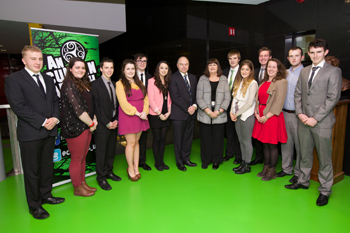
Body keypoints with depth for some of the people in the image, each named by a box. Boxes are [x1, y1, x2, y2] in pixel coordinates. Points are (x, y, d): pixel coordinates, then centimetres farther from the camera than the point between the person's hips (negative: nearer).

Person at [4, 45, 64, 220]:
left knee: (47, 166, 17)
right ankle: (34, 205, 21)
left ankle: (46, 195, 34)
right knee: (32, 170, 6)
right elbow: (18, 106, -15)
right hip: (30, 133, -6)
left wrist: (55, 118, -6)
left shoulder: (48, 79, 14)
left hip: (49, 132, 6)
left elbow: (55, 101, 13)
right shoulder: (13, 79, -6)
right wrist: (43, 122, -17)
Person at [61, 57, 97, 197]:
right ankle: (77, 188, 21)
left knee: (83, 157, 17)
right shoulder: (69, 85, -14)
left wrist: (94, 119, 2)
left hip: (86, 127, 9)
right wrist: (91, 123, -11)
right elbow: (77, 109, -20)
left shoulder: (84, 84, 14)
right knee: (76, 159, 5)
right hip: (75, 128, -8)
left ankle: (82, 183, 31)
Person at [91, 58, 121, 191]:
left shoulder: (115, 84, 12)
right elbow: (95, 106, -10)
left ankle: (109, 172, 30)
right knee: (101, 152, 3)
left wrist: (116, 120, 0)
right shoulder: (95, 85, -6)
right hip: (102, 125, -5)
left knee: (111, 150, 13)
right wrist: (107, 123, -11)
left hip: (113, 124, 5)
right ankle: (101, 177, 16)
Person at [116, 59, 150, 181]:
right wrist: (137, 113, -15)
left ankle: (136, 167, 19)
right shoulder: (120, 84, -3)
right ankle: (131, 169, 15)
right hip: (128, 116, -5)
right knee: (131, 143, -1)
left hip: (141, 116, 5)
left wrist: (144, 112, -8)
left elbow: (146, 99, 9)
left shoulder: (139, 83, 15)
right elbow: (123, 102, -11)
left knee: (136, 142, 10)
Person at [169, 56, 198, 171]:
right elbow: (175, 97, -13)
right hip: (179, 114, -6)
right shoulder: (173, 78, -6)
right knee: (178, 139, 5)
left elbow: (196, 94, 13)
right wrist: (187, 108, -13)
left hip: (191, 113, 6)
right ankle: (179, 162, 19)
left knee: (188, 137, 13)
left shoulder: (193, 78, 14)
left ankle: (186, 158, 28)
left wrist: (194, 106, -6)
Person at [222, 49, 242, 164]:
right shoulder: (224, 72, 11)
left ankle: (238, 156, 19)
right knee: (229, 131, 14)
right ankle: (229, 153, 28)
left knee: (238, 132, 5)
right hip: (227, 106, 5)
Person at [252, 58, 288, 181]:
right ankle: (266, 168, 27)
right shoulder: (264, 82, 15)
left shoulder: (281, 82, -8)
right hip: (261, 116, 7)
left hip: (272, 117, -7)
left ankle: (272, 171, 16)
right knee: (264, 143, 14)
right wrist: (256, 112, -1)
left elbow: (279, 103, -15)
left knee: (272, 145, 2)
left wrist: (267, 116, -16)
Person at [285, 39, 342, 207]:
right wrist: (300, 114, -3)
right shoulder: (304, 71, 13)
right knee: (305, 155, 16)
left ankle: (325, 191, 20)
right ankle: (303, 181, 32)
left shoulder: (334, 71, -3)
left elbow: (333, 98, -10)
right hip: (303, 121, 5)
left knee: (324, 159, 5)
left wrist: (315, 118, -15)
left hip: (322, 123, -5)